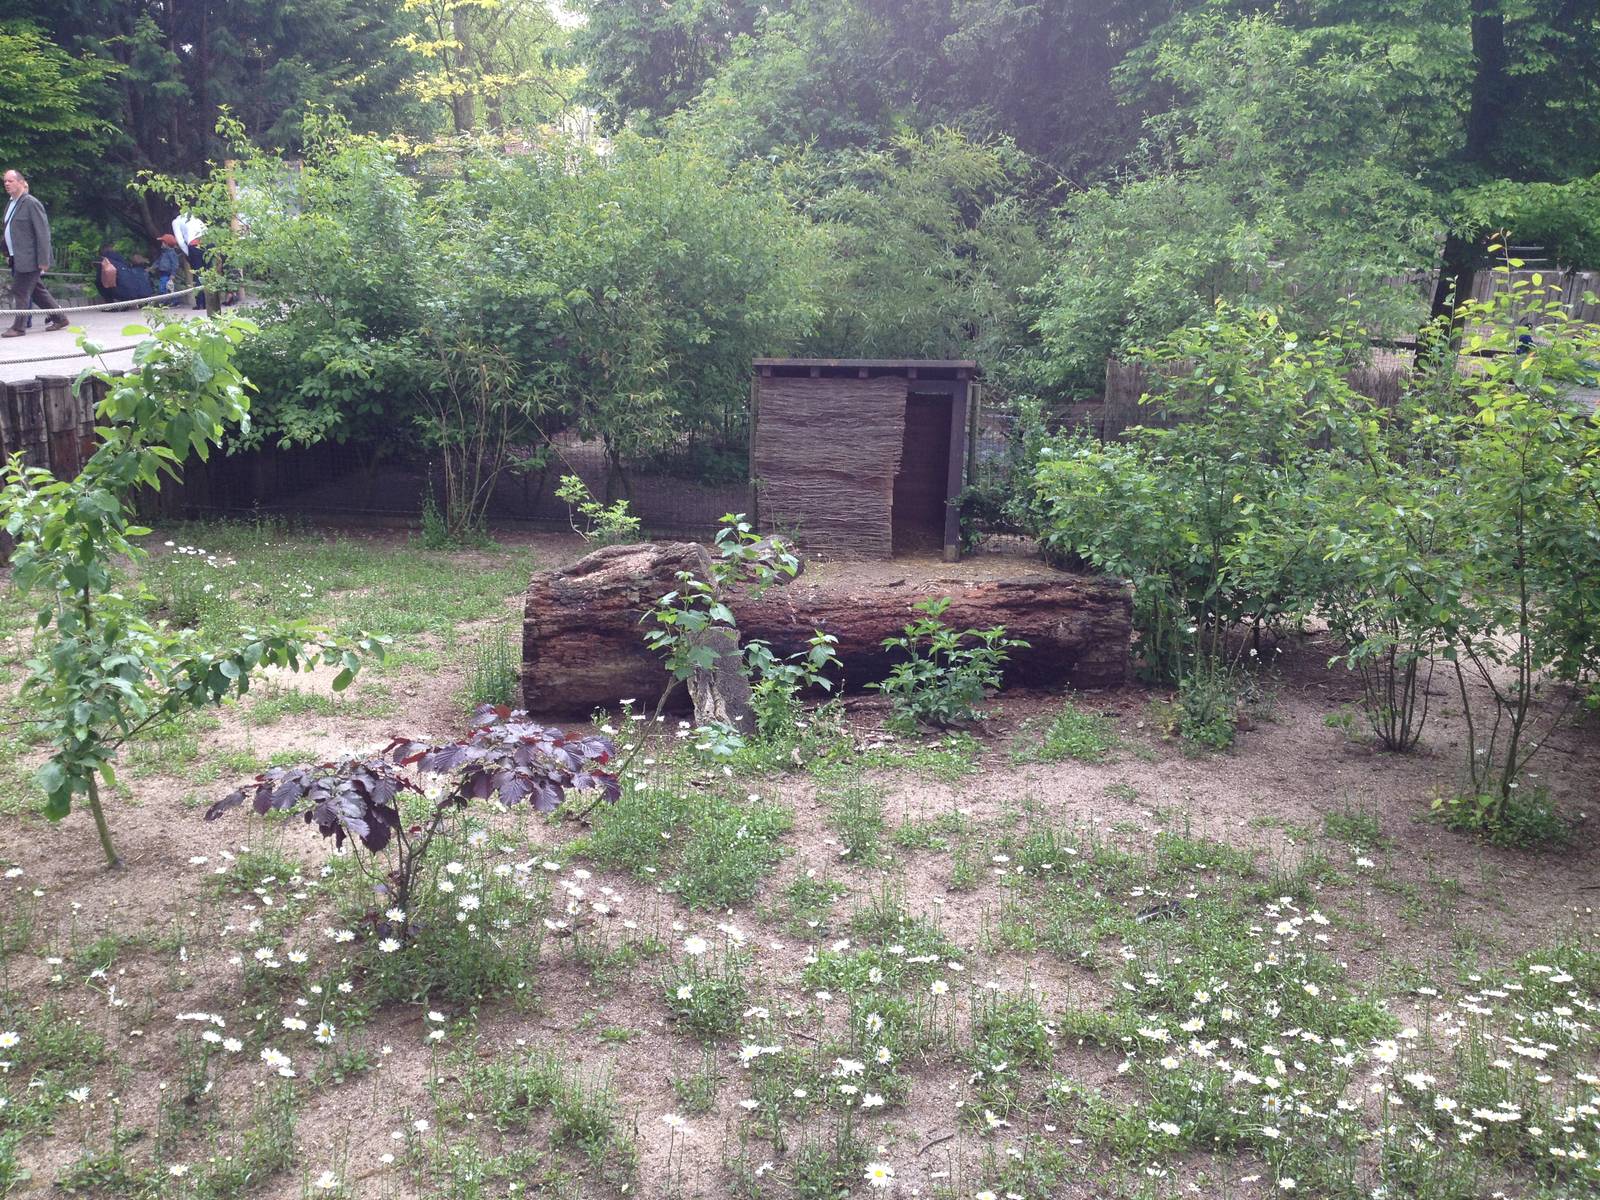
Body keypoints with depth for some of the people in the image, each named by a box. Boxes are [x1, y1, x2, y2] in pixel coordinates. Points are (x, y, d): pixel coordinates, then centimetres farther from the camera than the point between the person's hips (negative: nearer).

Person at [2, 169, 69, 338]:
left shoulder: (31, 204, -12)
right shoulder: (10, 204, 13)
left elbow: (43, 233, -15)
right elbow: (9, 232, 18)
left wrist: (43, 260, -19)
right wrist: (8, 254, 13)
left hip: (29, 258, -9)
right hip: (17, 258, 9)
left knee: (20, 292, -6)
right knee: (38, 291, 14)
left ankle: (17, 327, 0)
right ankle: (60, 318, 24)